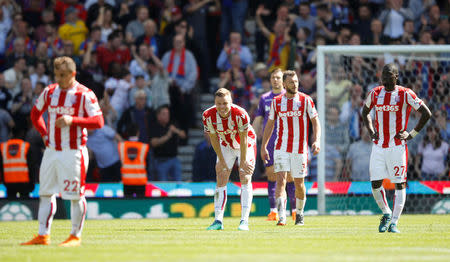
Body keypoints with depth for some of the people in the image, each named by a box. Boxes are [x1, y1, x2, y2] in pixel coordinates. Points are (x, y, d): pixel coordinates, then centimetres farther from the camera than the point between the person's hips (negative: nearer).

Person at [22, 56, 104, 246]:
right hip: (51, 151, 6)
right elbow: (35, 113, 23)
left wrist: (72, 120, -24)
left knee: (75, 196, -3)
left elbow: (98, 122, -14)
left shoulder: (85, 95, -8)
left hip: (73, 151, -6)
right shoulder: (49, 92, 10)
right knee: (45, 193, 8)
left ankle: (75, 236, 6)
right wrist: (44, 134, 8)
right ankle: (43, 236, 13)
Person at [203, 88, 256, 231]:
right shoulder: (208, 116, -24)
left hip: (246, 145, -3)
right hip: (225, 146, 3)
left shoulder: (241, 114, -34)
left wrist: (243, 161, -17)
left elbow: (243, 139, -23)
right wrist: (221, 160, -8)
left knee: (245, 179, -14)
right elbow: (214, 139, -11)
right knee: (221, 180, -5)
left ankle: (244, 221, -16)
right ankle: (218, 220, -4)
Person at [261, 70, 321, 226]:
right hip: (281, 147, 1)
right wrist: (263, 147, 9)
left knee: (299, 183, 7)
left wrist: (317, 140, -15)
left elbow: (315, 121, 0)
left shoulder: (306, 100, 0)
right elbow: (269, 125, 13)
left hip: (300, 149, -1)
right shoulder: (276, 101, 6)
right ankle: (281, 217, -23)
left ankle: (299, 214, 28)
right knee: (280, 180, -14)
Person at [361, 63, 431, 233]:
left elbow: (426, 113, -3)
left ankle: (394, 223, 1)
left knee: (400, 185, -3)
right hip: (378, 147, 4)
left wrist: (411, 135, -4)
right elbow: (365, 112, 27)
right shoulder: (375, 93, 7)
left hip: (397, 147, -4)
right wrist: (371, 132, 14)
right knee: (375, 184, 0)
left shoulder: (405, 94, -6)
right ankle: (386, 214, 22)